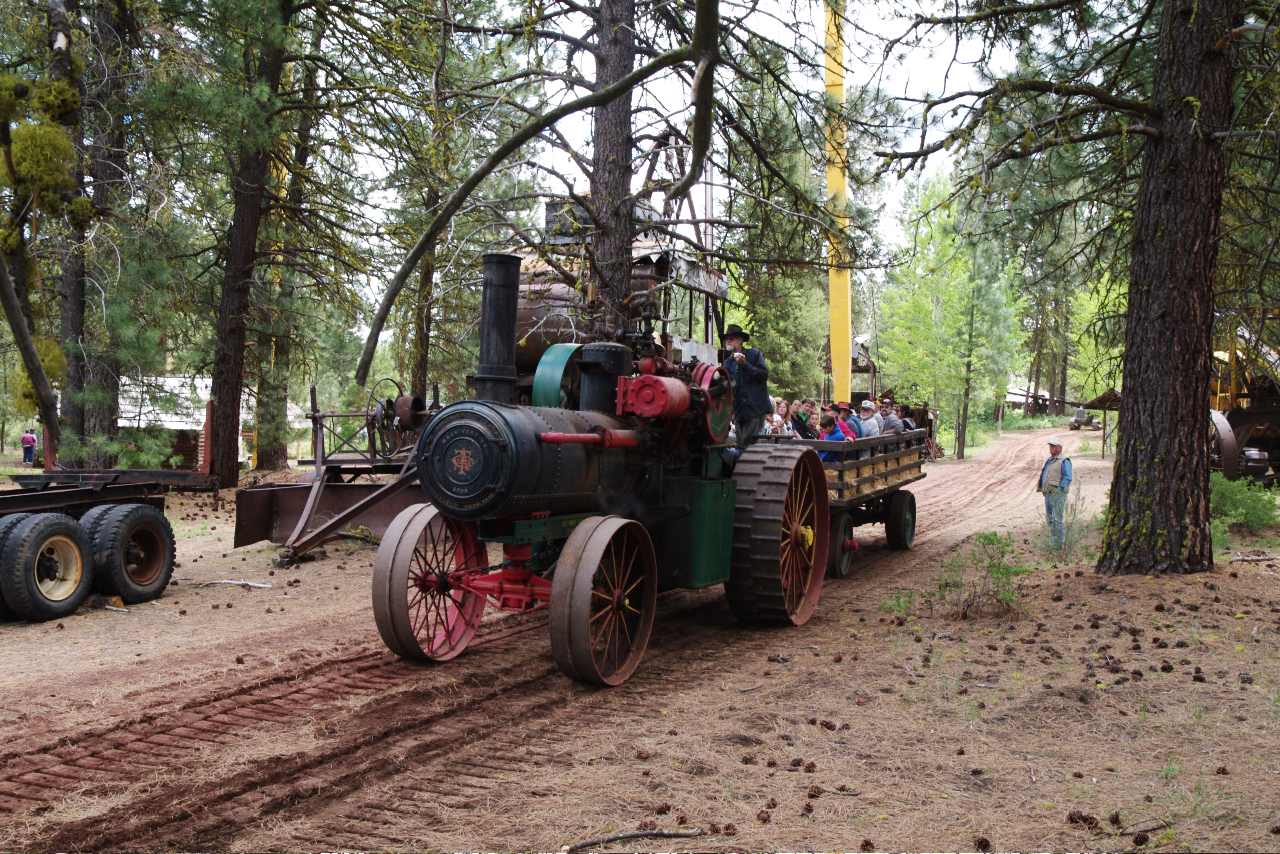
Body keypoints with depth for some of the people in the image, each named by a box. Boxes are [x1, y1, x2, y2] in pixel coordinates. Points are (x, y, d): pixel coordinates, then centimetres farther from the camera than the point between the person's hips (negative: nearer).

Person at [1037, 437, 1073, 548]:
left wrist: (1059, 490, -19)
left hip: (1058, 494, -9)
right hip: (1048, 494, 9)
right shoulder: (1048, 460, 19)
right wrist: (1041, 487, 15)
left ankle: (1058, 543, -3)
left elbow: (1067, 478, -15)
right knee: (1050, 519, 12)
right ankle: (1054, 539, 21)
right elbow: (1043, 476, 27)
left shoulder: (1064, 461, -8)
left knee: (1057, 520, -7)